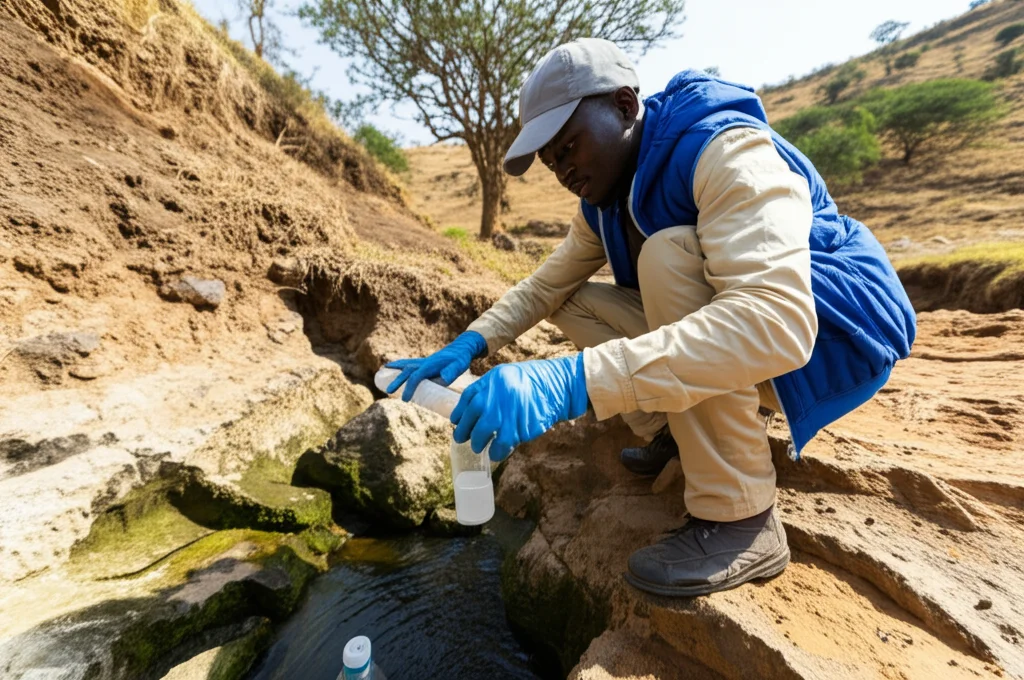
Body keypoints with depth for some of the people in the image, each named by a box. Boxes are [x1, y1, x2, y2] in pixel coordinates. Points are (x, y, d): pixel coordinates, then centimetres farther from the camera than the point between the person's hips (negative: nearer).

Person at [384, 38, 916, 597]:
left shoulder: (728, 151, -24)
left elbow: (777, 321, -39)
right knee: (575, 305, -2)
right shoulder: (605, 200, 1)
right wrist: (468, 346, -12)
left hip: (828, 332, -6)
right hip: (731, 329, 7)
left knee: (670, 255, -32)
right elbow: (546, 286, 5)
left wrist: (572, 382, -48)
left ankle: (741, 520, -23)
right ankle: (677, 432, 3)